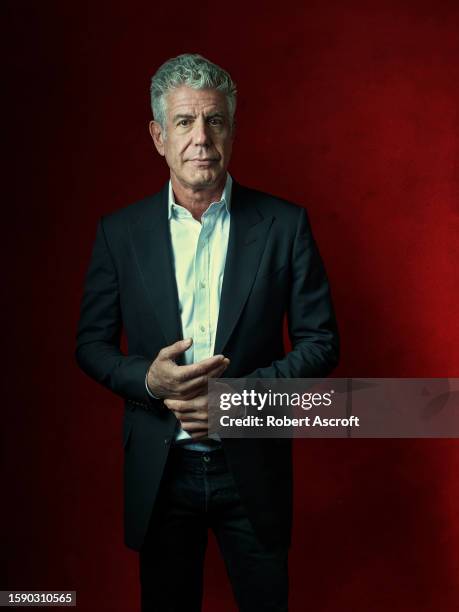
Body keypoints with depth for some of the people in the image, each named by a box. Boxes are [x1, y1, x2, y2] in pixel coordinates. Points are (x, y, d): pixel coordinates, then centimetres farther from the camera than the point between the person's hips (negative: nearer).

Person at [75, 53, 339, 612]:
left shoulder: (284, 225, -6)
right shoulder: (120, 231, -2)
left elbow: (320, 342, -4)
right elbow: (91, 344, 2)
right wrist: (147, 379, -18)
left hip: (253, 467, 0)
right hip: (158, 472, 1)